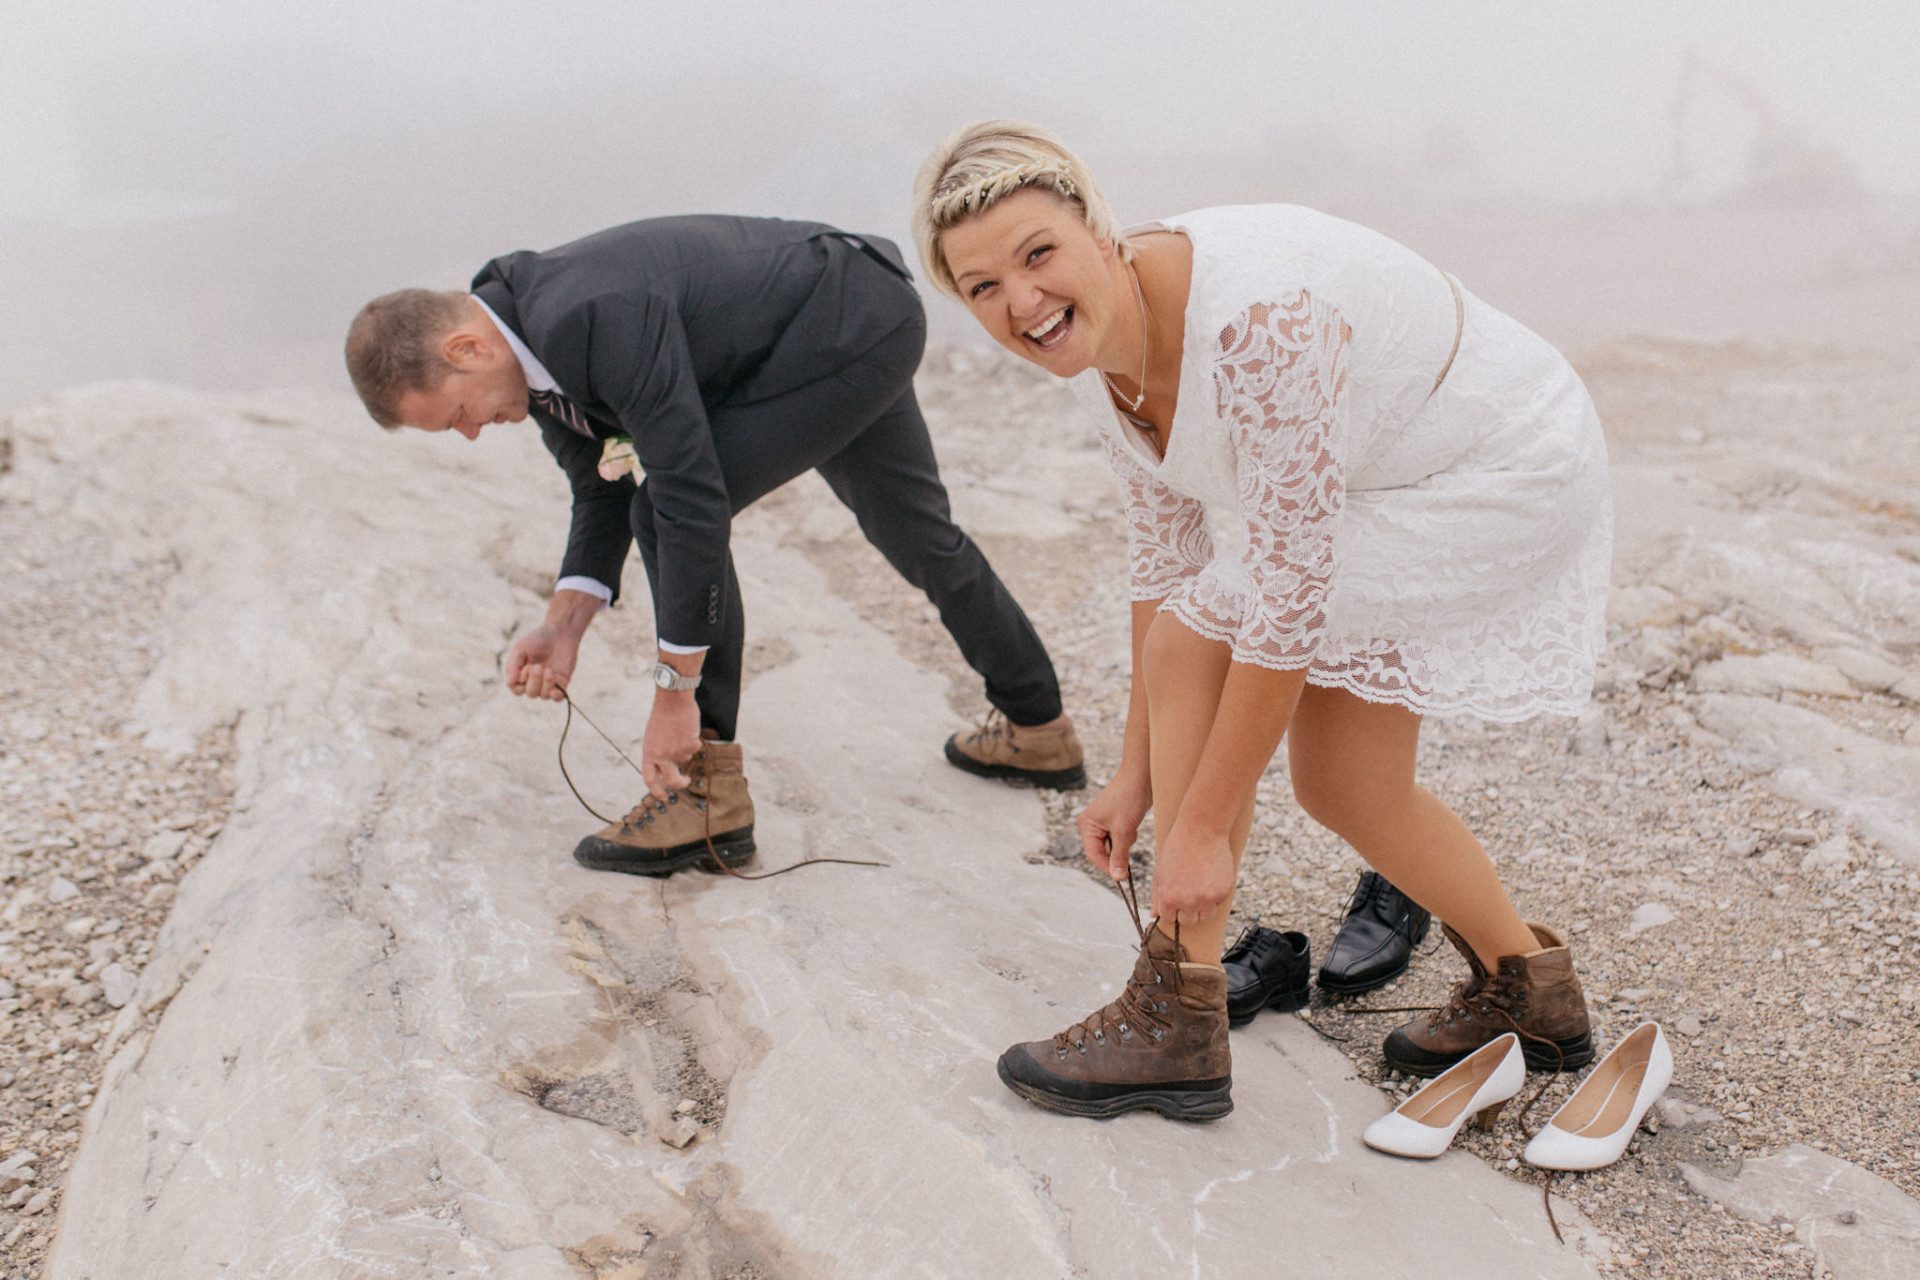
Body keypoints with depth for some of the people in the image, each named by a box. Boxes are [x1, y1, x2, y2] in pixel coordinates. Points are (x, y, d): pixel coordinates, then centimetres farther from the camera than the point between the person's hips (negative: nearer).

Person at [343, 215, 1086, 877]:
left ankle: (707, 795, -10)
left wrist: (675, 693, -28)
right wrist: (563, 627, -7)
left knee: (672, 512, -19)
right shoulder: (532, 350, -2)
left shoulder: (593, 319, -32)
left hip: (859, 331, -11)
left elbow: (694, 495, -34)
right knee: (915, 532, 24)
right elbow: (601, 493, 7)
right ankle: (1037, 730, 45)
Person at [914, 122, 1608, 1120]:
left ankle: (1174, 1027, -5)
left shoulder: (1256, 319, -36)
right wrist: (1138, 774, 4)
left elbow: (1288, 598, -32)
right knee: (1336, 782, 10)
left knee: (1189, 646, -16)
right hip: (1388, 483, 9)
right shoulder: (1103, 340, -9)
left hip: (1500, 471, -9)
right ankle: (1529, 992, 35)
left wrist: (1204, 825, -24)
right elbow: (1167, 553, 1)